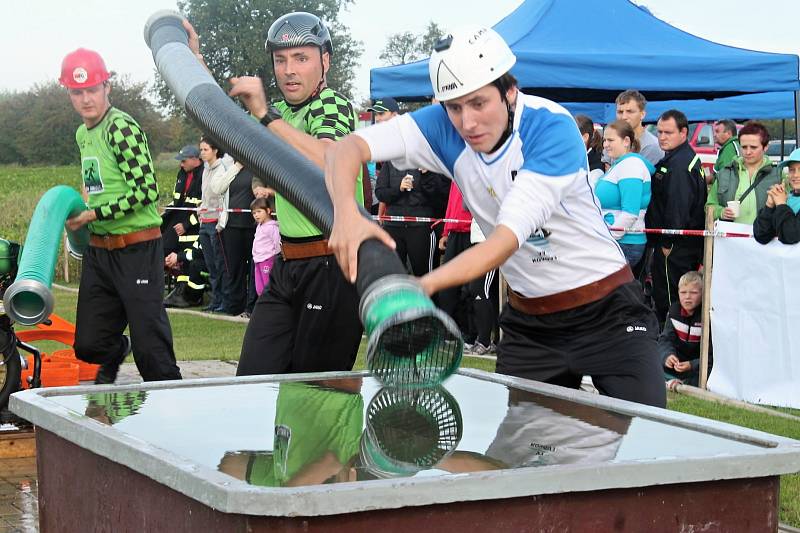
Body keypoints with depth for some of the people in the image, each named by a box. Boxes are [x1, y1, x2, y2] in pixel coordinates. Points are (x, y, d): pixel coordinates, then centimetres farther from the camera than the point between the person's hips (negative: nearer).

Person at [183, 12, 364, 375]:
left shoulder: (335, 106, -11)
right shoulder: (281, 113, 15)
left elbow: (329, 163, -31)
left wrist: (265, 114, -34)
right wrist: (194, 60, 20)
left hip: (331, 266, -8)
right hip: (288, 264, 8)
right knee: (252, 382, 3)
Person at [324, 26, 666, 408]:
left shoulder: (551, 127, -23)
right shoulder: (446, 128, -10)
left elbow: (510, 235, -32)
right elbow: (345, 149, -17)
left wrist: (425, 285, -46)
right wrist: (347, 211, -40)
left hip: (607, 309, -4)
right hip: (527, 318, 4)